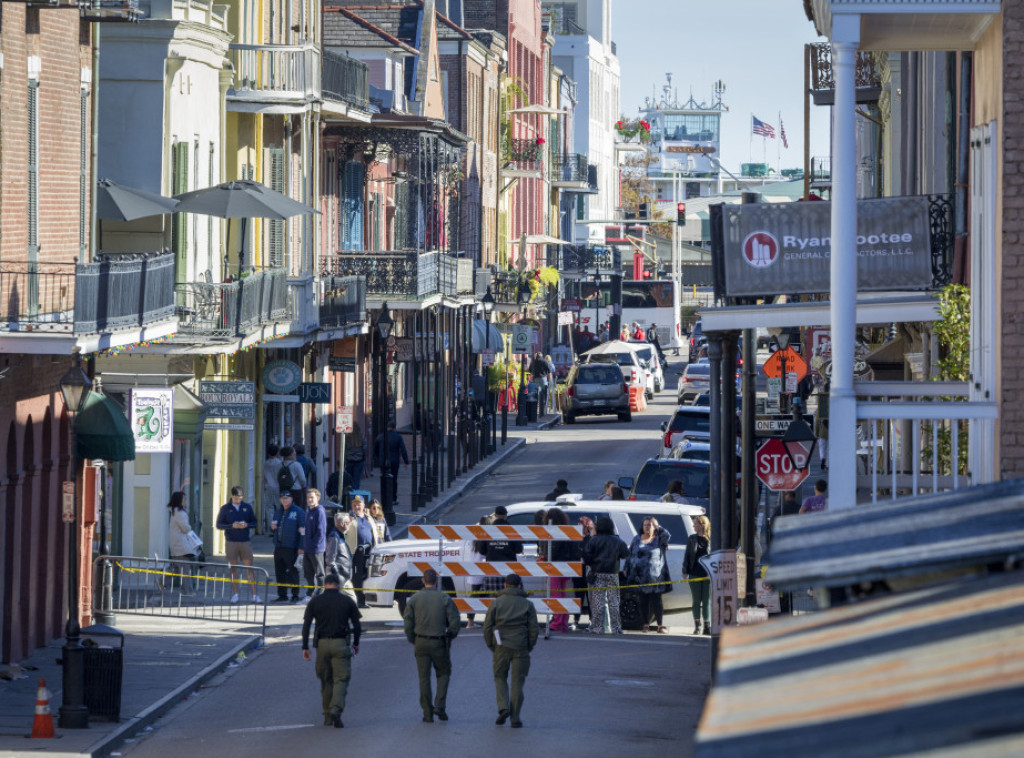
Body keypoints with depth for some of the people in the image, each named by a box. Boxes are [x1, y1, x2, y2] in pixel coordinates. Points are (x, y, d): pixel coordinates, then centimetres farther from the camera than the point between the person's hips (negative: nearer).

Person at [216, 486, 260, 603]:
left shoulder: (247, 507, 8)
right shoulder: (225, 508, 3)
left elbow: (254, 522, 10)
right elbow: (219, 525, 1)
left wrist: (247, 525, -13)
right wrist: (232, 526, -15)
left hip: (246, 541, 1)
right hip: (231, 541, -1)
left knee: (250, 567, -3)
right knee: (234, 568, 3)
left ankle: (255, 595, -4)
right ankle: (235, 595, 9)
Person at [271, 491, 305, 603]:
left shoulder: (298, 512, -4)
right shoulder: (278, 512, 18)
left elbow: (302, 530, -9)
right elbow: (274, 529, 28)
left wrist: (301, 547, -15)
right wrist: (272, 527, 3)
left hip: (291, 548, -7)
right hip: (279, 547, 7)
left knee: (293, 572, -4)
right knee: (279, 572, 8)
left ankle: (295, 595, 2)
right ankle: (282, 595, 16)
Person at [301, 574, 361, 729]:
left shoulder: (315, 602, 4)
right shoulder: (347, 601, 4)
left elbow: (306, 625, -1)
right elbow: (357, 625, 7)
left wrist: (305, 647, 2)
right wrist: (356, 644, 21)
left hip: (322, 644, 2)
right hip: (340, 644, -2)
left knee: (325, 680, 12)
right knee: (341, 679, -3)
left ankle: (327, 717, 15)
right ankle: (336, 709, -25)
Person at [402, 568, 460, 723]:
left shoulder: (414, 599, 0)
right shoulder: (445, 599, -4)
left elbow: (408, 623, -2)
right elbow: (454, 621, -7)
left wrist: (413, 641, 10)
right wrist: (449, 637, 10)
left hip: (421, 642, 1)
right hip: (439, 643, -1)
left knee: (424, 678, 6)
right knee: (443, 673, 16)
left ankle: (428, 713, 6)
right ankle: (439, 706, 0)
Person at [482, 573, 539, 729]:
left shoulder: (496, 602, 1)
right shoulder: (527, 604, 2)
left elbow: (487, 627, -2)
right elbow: (534, 629, -2)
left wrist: (491, 646, 8)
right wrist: (529, 647, 10)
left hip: (501, 647, 0)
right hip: (520, 648, 0)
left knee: (500, 678, 16)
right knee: (517, 682, 6)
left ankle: (503, 707, -4)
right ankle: (515, 717, 5)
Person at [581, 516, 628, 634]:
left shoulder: (593, 540, -6)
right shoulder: (617, 541, 1)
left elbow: (587, 555, -6)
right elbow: (625, 553, 15)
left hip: (597, 575, -2)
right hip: (613, 574, 2)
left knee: (597, 602, 0)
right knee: (613, 602, 6)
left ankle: (597, 628, -3)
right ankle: (616, 628, 7)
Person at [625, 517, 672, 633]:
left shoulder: (658, 540, 3)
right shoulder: (637, 539, 13)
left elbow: (667, 536, -19)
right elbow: (629, 555, 17)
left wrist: (657, 526, -12)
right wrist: (627, 569, 12)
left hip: (655, 576, -3)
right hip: (640, 576, 3)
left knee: (656, 601, -4)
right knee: (643, 601, 6)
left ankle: (661, 626, 0)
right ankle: (646, 624, 14)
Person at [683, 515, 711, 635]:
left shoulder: (710, 539, -1)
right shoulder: (692, 539, 7)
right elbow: (687, 556, 10)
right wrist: (685, 571, 3)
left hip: (707, 575, -2)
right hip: (694, 574, 2)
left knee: (707, 601, 2)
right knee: (696, 601, 5)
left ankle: (707, 626, 7)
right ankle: (697, 626, 10)